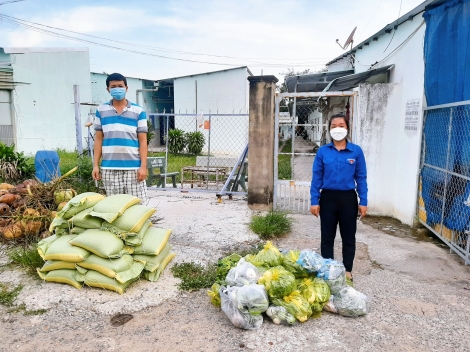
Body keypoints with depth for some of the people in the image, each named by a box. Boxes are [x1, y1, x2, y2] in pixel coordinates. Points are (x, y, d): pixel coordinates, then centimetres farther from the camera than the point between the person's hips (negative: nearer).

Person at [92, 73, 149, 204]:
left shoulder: (138, 111, 3)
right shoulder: (101, 110, 8)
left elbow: (142, 140, 1)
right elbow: (98, 139, 10)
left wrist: (143, 166, -6)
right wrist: (96, 165, 5)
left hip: (133, 167, -2)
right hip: (109, 168, 2)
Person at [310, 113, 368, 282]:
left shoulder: (356, 151, -3)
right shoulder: (323, 151, -2)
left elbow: (361, 178, 0)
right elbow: (316, 177, -1)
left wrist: (363, 201, -3)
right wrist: (314, 201, -5)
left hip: (348, 198, 0)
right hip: (328, 198, 0)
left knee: (348, 236, 12)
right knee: (327, 237, 11)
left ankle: (347, 270, 28)